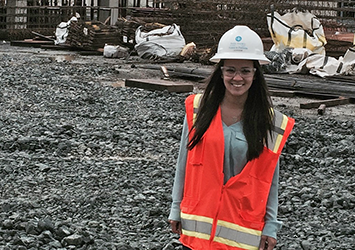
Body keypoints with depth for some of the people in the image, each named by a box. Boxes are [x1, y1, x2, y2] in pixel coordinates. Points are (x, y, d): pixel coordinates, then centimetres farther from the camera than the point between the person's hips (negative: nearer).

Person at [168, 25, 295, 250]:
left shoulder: (271, 122, -3)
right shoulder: (199, 108, -1)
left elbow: (270, 179, 2)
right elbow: (183, 162, 5)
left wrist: (270, 226, 1)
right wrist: (176, 209, 7)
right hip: (198, 223, 1)